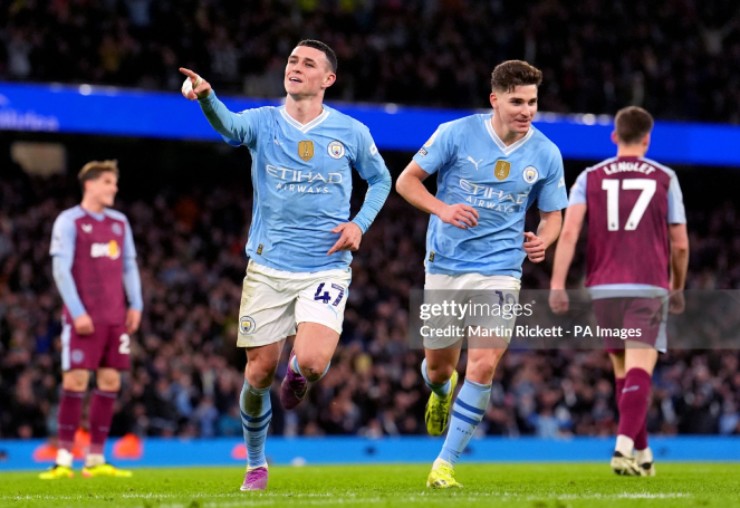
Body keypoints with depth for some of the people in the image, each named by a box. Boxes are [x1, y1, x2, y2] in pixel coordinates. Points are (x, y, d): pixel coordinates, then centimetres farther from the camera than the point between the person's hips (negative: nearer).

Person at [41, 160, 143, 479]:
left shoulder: (119, 222, 15)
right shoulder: (69, 222, -3)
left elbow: (129, 266, 18)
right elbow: (61, 269, -8)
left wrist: (135, 305, 6)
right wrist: (77, 311, -14)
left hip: (115, 318, 6)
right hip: (83, 317, -6)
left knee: (110, 382, 3)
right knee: (76, 381, -9)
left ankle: (96, 460, 8)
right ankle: (64, 459, -6)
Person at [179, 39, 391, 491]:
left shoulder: (352, 133, 1)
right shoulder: (263, 122, -2)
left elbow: (380, 180, 17)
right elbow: (228, 125, -25)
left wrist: (360, 224, -1)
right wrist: (206, 96, -48)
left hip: (326, 269, -1)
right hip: (268, 268, 1)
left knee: (311, 362, -22)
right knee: (259, 373, 3)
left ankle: (297, 375, 17)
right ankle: (256, 465, 27)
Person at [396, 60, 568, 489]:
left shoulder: (546, 155, -3)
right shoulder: (456, 134, -9)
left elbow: (553, 215, 8)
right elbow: (407, 180, -2)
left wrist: (541, 241, -15)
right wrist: (443, 208, -21)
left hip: (499, 271, 0)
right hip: (445, 266, 0)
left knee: (484, 365, -16)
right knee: (438, 366, 11)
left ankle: (445, 464, -5)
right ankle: (443, 391, 52)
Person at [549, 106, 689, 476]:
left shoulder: (590, 178, 8)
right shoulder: (665, 179, 7)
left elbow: (569, 232, -6)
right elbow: (680, 244, 7)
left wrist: (557, 285, -9)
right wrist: (678, 288, 21)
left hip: (604, 288, 2)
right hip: (648, 288, -2)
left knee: (622, 370, 17)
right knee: (639, 371, -10)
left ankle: (642, 454, 25)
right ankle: (625, 446, -32)